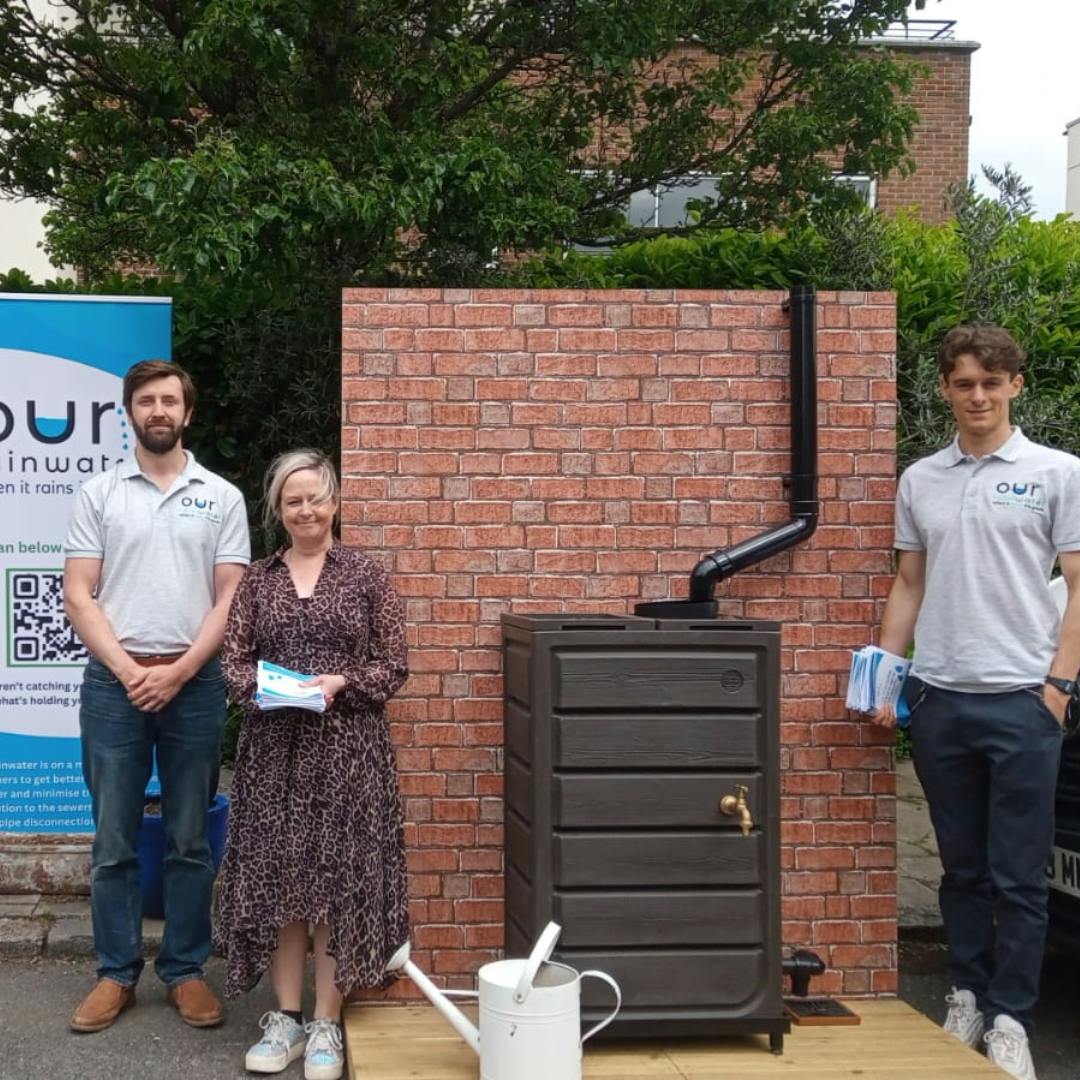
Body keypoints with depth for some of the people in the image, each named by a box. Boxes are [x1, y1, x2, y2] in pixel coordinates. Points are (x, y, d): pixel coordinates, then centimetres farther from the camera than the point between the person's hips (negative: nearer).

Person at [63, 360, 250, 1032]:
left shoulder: (221, 496, 5)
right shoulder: (98, 493, 5)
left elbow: (230, 598, 0)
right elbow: (79, 596, 0)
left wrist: (179, 671, -10)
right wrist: (128, 669, -11)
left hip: (195, 685, 0)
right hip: (114, 684, 0)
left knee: (191, 841, 8)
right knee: (114, 841, 7)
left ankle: (186, 969, 19)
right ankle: (117, 972, 18)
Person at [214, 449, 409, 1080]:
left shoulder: (366, 573, 2)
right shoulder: (258, 580, 10)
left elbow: (395, 663, 0)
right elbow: (233, 659, 8)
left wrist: (341, 683, -15)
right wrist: (259, 687, -12)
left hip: (347, 746, -2)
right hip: (274, 747, 3)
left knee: (338, 879, 1)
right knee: (275, 879, 5)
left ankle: (327, 1024, 12)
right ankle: (286, 1018, 19)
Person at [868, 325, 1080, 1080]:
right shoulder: (920, 481, 11)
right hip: (938, 698, 4)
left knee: (1018, 875, 2)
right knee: (962, 868, 14)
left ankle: (1009, 1019, 11)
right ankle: (969, 995, 25)